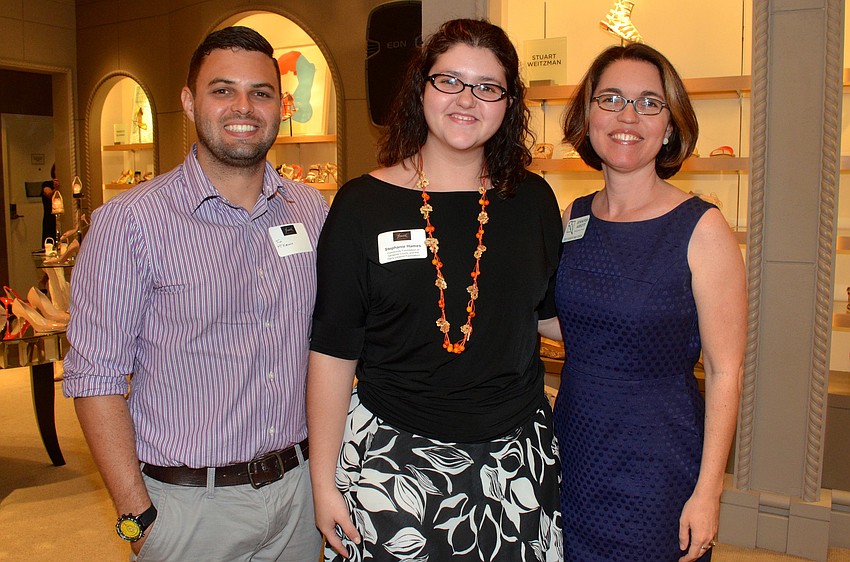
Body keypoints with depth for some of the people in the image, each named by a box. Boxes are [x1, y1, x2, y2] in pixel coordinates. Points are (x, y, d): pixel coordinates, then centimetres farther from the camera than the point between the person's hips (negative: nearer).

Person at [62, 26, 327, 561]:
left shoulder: (312, 209, 3)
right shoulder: (130, 221, -12)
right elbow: (96, 376, -11)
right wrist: (138, 516, -12)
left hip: (298, 488, 4)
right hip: (189, 503, -4)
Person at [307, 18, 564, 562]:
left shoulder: (533, 200, 3)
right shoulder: (363, 205, -6)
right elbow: (333, 353, -6)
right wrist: (324, 482, -5)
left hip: (516, 459, 3)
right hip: (391, 454, -2)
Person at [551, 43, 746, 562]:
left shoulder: (702, 228, -13)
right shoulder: (575, 218, 1)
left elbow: (725, 372, -12)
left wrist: (708, 490, -13)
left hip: (656, 463, -4)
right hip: (573, 447, 5)